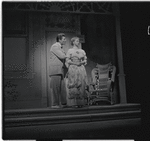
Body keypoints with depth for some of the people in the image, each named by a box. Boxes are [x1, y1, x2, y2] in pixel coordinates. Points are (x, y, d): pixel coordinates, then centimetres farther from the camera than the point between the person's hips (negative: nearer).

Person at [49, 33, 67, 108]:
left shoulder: (60, 47, 21)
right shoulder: (55, 46, -8)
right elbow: (62, 56, -17)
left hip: (60, 70, 9)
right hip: (55, 70, -9)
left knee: (62, 87, 7)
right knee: (56, 88, -5)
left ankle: (63, 103, 12)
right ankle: (55, 104, 1)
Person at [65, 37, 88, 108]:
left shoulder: (82, 51, 16)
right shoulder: (70, 50, 5)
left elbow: (85, 60, 14)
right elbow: (67, 60, -2)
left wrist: (81, 62, -6)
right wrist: (74, 63, -13)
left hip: (81, 69, 4)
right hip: (72, 69, -4)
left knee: (81, 85, -1)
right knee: (73, 85, -7)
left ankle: (80, 102, 4)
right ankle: (74, 103, -4)